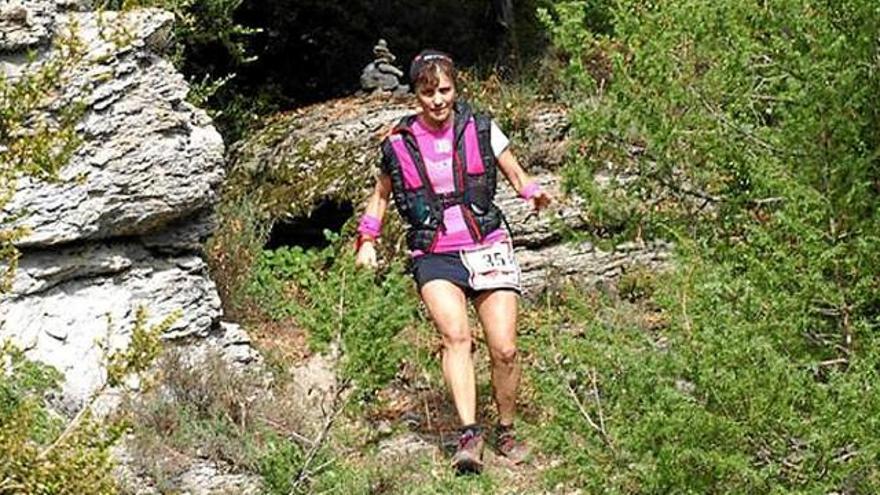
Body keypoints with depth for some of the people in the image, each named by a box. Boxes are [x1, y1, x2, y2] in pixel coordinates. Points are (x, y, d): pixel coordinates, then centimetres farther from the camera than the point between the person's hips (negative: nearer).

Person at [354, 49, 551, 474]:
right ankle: (469, 435, -34)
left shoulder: (480, 129, 3)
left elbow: (515, 174, 13)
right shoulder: (398, 143, 4)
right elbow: (380, 194, 20)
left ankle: (506, 432, 18)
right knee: (455, 335, -26)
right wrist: (367, 240, 8)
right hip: (435, 257, -1)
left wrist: (534, 193, -8)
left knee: (504, 350, -5)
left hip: (487, 247, 1)